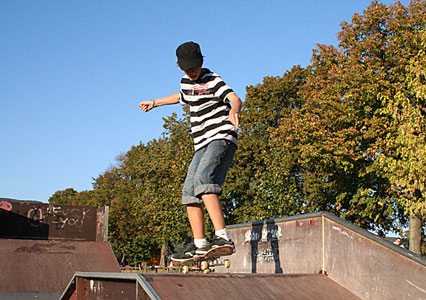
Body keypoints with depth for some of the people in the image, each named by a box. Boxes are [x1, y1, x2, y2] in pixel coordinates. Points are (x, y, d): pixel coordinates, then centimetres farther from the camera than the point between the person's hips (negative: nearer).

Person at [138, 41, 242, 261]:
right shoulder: (186, 82, 18)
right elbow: (181, 97, 42)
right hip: (203, 144, 8)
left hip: (222, 137, -8)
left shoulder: (212, 81, -6)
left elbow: (235, 98, -22)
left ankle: (222, 236, -37)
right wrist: (154, 103, 53)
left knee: (202, 179, -29)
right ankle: (199, 245, 3)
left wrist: (233, 110, -46)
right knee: (189, 191, -1)